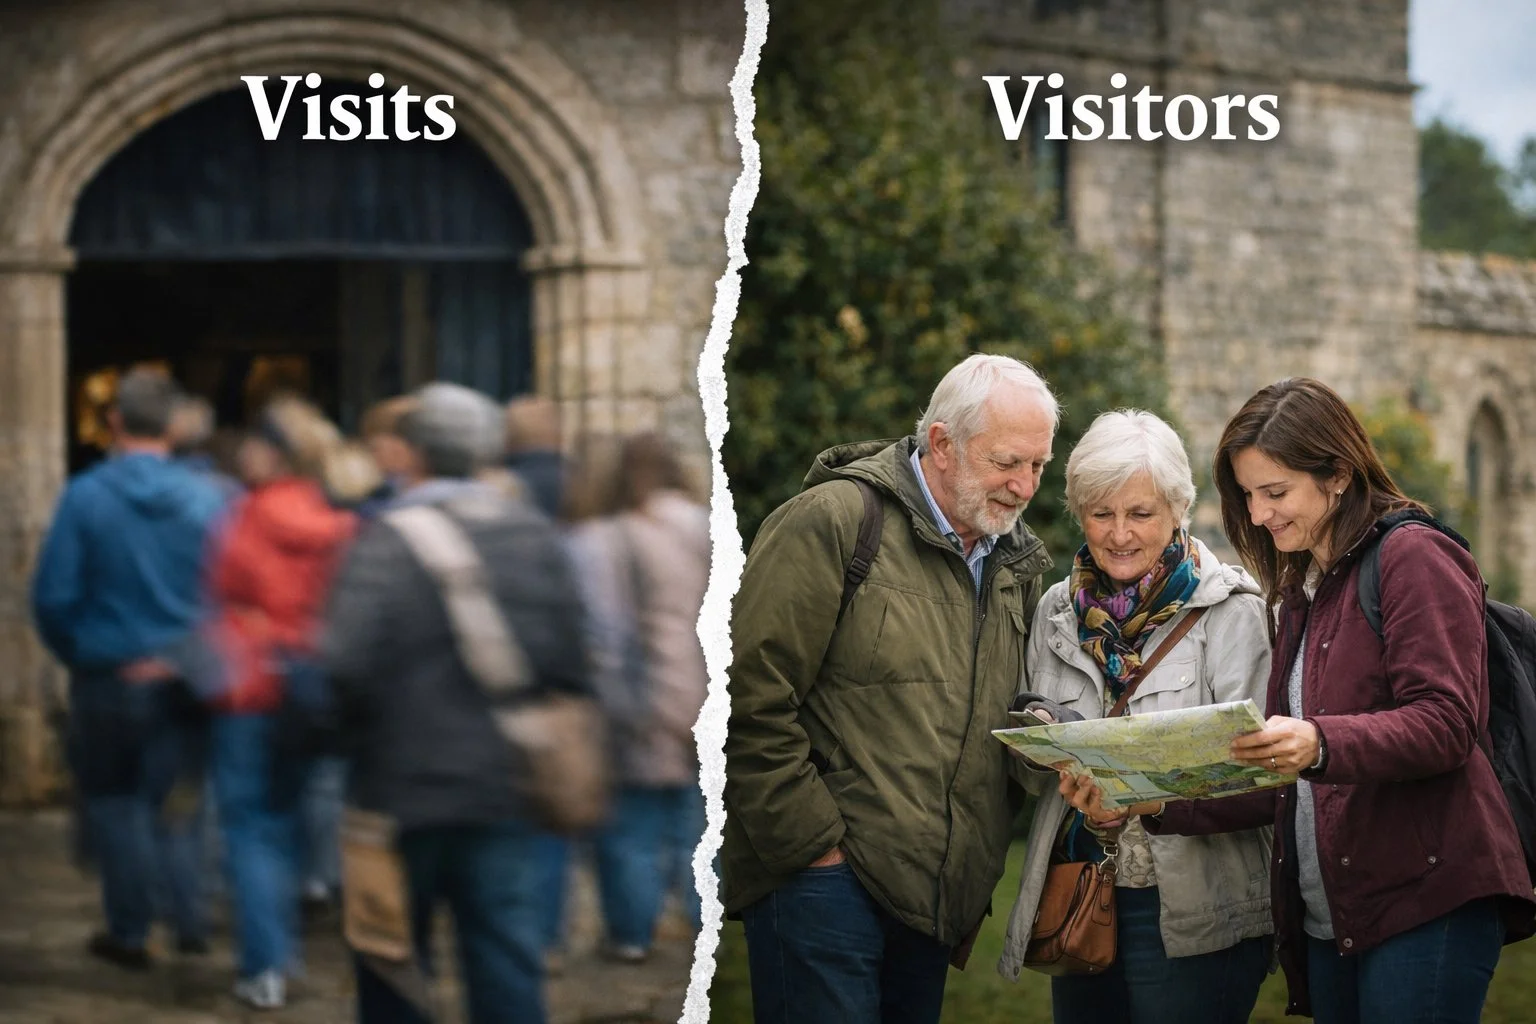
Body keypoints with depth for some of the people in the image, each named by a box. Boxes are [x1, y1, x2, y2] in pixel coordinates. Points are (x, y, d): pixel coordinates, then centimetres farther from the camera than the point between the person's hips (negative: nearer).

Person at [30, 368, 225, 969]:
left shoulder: (86, 496, -13)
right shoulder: (205, 498, -7)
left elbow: (52, 597, -12)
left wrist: (75, 654, 6)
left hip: (109, 677, -2)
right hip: (184, 677, 2)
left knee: (112, 800, 13)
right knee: (174, 798, 16)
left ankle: (130, 931, 16)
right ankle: (189, 920, 10)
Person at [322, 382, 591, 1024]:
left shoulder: (387, 544, -14)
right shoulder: (537, 538, 2)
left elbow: (344, 666, -23)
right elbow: (572, 663, 2)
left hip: (405, 789, -3)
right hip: (508, 793, 3)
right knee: (508, 955, 5)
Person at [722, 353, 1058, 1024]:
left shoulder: (1017, 563, 13)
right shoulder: (832, 522, -10)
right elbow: (751, 698, -14)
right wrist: (815, 840, -14)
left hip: (942, 891, 7)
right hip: (826, 876, -7)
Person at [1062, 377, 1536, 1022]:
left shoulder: (1414, 559, -4)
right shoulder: (1299, 593, 21)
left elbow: (1446, 725, -16)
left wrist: (1320, 744, -31)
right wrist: (1157, 803, 3)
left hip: (1427, 906, -8)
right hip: (1327, 918, 8)